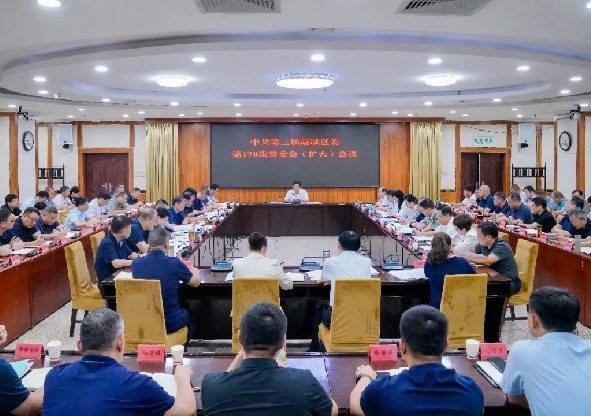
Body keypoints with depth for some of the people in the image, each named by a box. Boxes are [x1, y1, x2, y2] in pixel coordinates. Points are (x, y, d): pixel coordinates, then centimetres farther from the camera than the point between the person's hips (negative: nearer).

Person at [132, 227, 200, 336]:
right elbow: (196, 282, 0)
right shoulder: (175, 263, -17)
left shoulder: (136, 263, -8)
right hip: (170, 323, -3)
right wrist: (194, 271, 21)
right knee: (189, 317, 31)